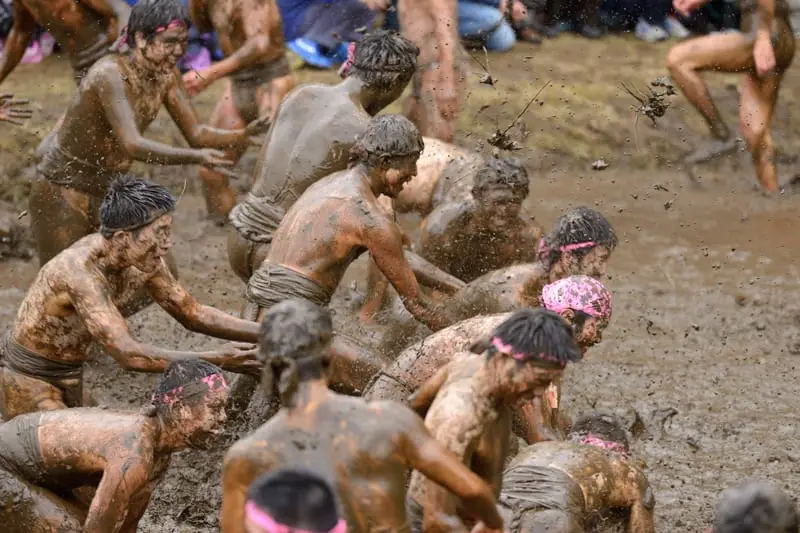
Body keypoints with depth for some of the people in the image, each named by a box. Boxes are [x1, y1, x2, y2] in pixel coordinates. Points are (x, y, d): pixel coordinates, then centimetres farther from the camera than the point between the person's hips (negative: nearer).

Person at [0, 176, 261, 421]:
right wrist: (215, 360, -38)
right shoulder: (81, 270, -35)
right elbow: (128, 354, -40)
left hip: (70, 377, 9)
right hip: (26, 380, -9)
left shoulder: (143, 262, -10)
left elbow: (193, 314, 4)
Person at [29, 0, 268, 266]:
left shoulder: (165, 76, -5)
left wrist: (244, 134, -21)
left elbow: (196, 134, -2)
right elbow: (132, 145, -40)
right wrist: (196, 157, -51)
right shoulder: (111, 74, -30)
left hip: (106, 186, 7)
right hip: (62, 187, -7)